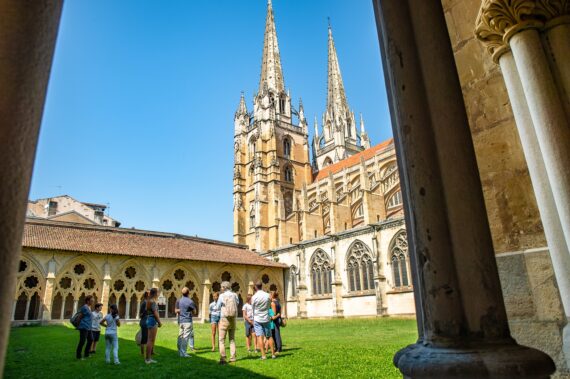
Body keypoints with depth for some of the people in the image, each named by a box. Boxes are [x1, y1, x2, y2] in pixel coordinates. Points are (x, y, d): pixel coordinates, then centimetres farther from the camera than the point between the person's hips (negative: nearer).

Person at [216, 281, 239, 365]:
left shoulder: (222, 296, -10)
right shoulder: (234, 295, 0)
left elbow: (218, 307, 2)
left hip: (224, 319, -4)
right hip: (233, 319, 5)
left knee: (221, 340, 1)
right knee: (232, 339, 16)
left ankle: (223, 358, -6)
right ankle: (233, 357, 17)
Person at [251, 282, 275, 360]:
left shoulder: (254, 297, -10)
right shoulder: (267, 295, -4)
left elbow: (253, 308, 3)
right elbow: (269, 306, 8)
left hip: (257, 319, -2)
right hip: (266, 318, 3)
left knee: (260, 337, -1)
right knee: (269, 336, 12)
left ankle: (263, 355, -5)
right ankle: (273, 354, 13)